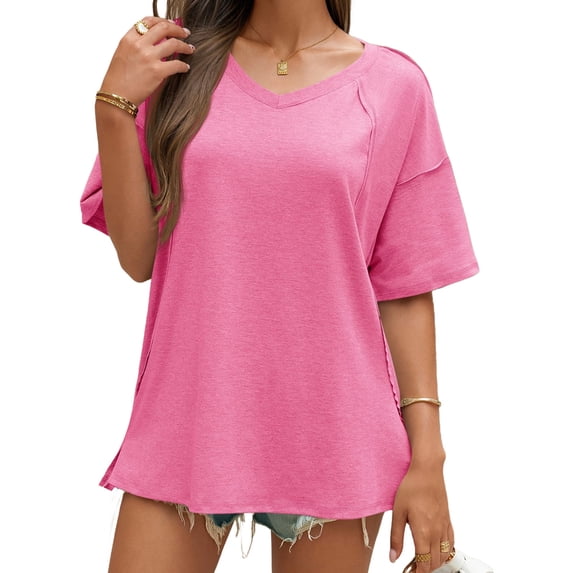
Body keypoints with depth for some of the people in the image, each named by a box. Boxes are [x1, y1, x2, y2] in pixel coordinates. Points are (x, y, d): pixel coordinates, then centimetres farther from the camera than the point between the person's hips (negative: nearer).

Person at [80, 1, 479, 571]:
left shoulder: (392, 84, -1)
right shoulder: (180, 55, 4)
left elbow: (404, 287, 0)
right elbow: (138, 257, 2)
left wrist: (427, 455, -3)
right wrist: (114, 107, -8)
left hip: (332, 430, -1)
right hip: (186, 418, 1)